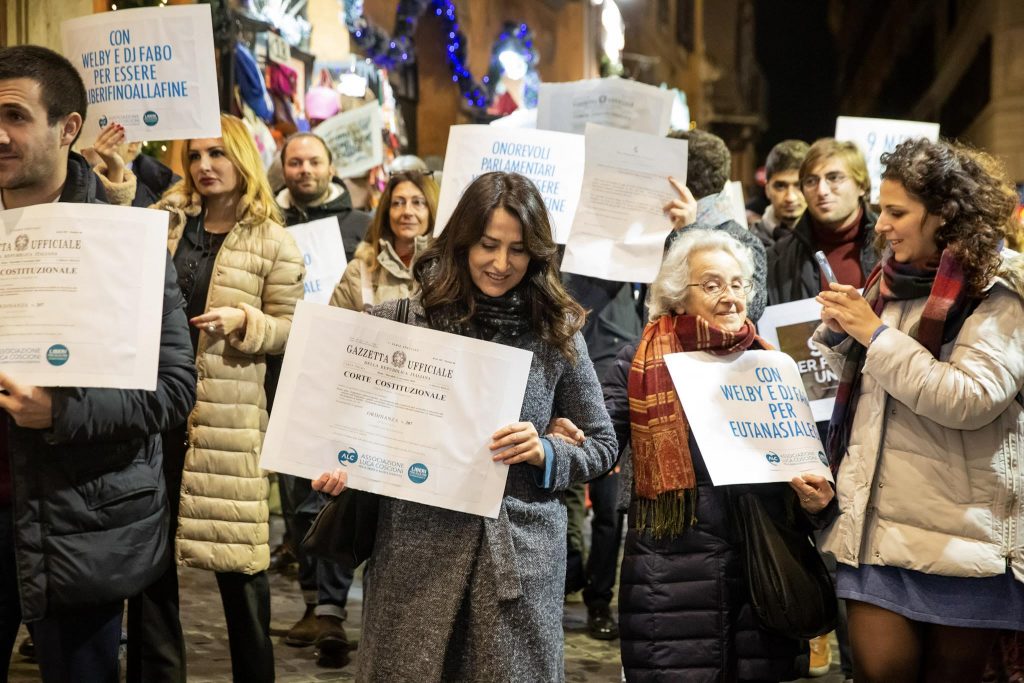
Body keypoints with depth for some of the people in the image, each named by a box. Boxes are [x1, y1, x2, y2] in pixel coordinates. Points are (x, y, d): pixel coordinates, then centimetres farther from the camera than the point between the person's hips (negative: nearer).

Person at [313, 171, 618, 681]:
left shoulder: (557, 333, 3)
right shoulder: (401, 322, 0)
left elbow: (601, 444, 8)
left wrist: (545, 454, -9)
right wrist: (339, 469, -13)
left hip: (521, 555, 0)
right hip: (417, 548, 0)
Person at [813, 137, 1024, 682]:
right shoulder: (891, 279, 11)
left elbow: (971, 400, -21)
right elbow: (855, 383, 23)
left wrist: (877, 334, -16)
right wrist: (837, 333, 1)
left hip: (963, 529, -5)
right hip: (877, 519, 5)